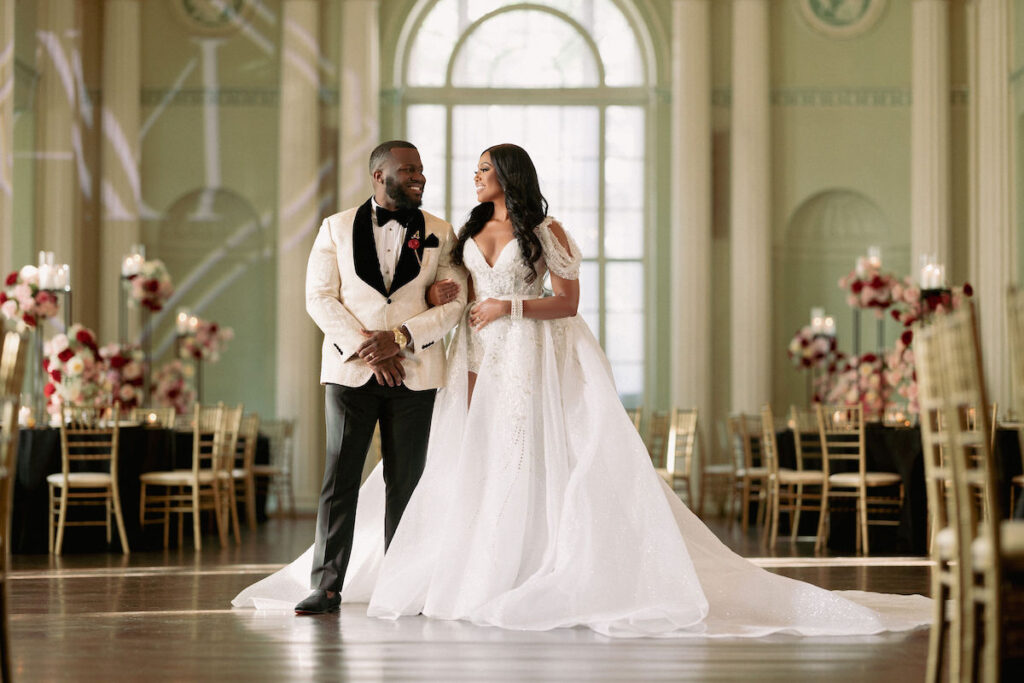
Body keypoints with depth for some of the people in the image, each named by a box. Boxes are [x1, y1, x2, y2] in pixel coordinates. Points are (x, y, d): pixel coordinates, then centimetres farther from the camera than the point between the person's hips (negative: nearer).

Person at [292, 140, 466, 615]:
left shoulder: (439, 234, 8)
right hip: (350, 371, -1)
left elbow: (453, 303, 1)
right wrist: (366, 351, -11)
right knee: (340, 478, -4)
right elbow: (319, 298, -1)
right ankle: (326, 587, -2)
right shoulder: (336, 229, 6)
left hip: (413, 373, 1)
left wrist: (399, 338, -13)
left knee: (405, 482, 3)